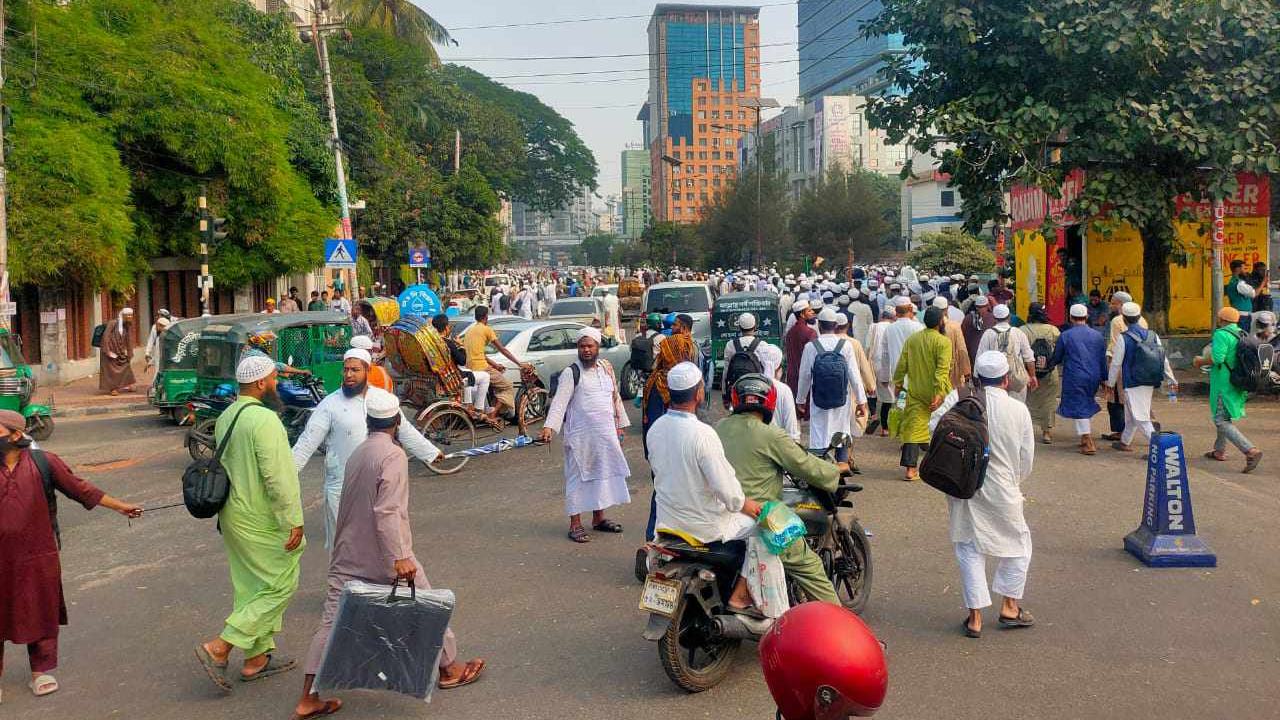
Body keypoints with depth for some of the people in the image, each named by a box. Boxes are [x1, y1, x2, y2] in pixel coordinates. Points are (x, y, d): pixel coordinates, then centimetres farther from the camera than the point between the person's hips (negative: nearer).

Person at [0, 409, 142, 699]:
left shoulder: (42, 462, -4)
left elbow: (79, 487, 2)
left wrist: (120, 506, 3)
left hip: (38, 555, -1)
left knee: (41, 613, 10)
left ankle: (42, 671, 24)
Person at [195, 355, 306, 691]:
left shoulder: (226, 417, 8)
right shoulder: (265, 419, -21)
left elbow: (222, 465, 15)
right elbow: (277, 477, -24)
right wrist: (293, 521, -19)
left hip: (234, 516, 9)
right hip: (262, 522, -9)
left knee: (250, 587, 16)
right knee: (280, 586, 2)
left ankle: (256, 659, 25)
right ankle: (219, 648, 0)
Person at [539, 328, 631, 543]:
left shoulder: (606, 367, 9)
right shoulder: (570, 373, -9)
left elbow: (615, 397, 17)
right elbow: (559, 402, -17)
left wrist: (619, 425, 16)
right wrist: (549, 427, -30)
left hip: (606, 434, 6)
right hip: (580, 436, -6)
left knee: (602, 473, 14)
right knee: (578, 477, -1)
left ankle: (599, 518, 28)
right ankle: (575, 524, 7)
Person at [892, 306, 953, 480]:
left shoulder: (911, 340, 4)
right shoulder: (943, 342, -11)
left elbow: (902, 365, 5)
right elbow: (942, 369, -19)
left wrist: (898, 384, 15)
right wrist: (939, 393, -23)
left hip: (915, 392, 3)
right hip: (935, 392, -3)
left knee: (913, 428, 2)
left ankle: (910, 468, -6)